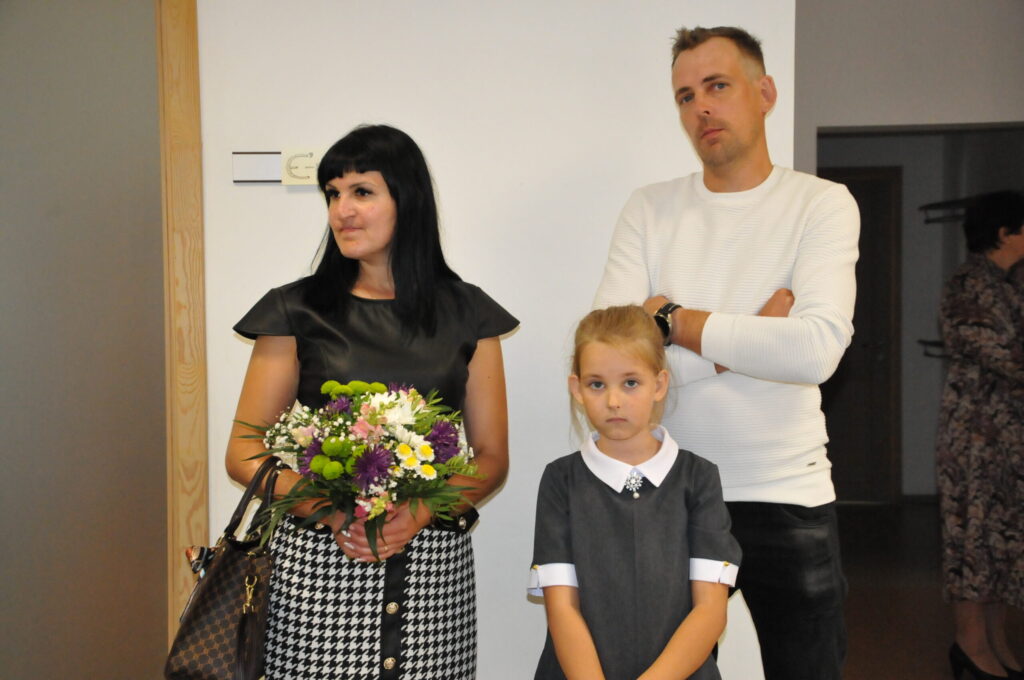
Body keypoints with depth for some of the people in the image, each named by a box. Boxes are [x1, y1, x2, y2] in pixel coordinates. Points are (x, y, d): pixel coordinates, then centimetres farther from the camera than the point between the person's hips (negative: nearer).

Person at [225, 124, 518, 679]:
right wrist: (329, 510, -14)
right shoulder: (297, 313, 3)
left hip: (432, 564, 1)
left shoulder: (466, 315, 6)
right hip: (318, 562, -1)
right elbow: (242, 454, 2)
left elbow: (492, 459, 7)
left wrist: (421, 512, -11)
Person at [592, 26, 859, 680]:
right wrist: (749, 335, -14)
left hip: (790, 496, -1)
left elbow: (816, 350, -20)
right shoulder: (649, 209, 2)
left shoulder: (822, 204, -3)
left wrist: (672, 320, -13)